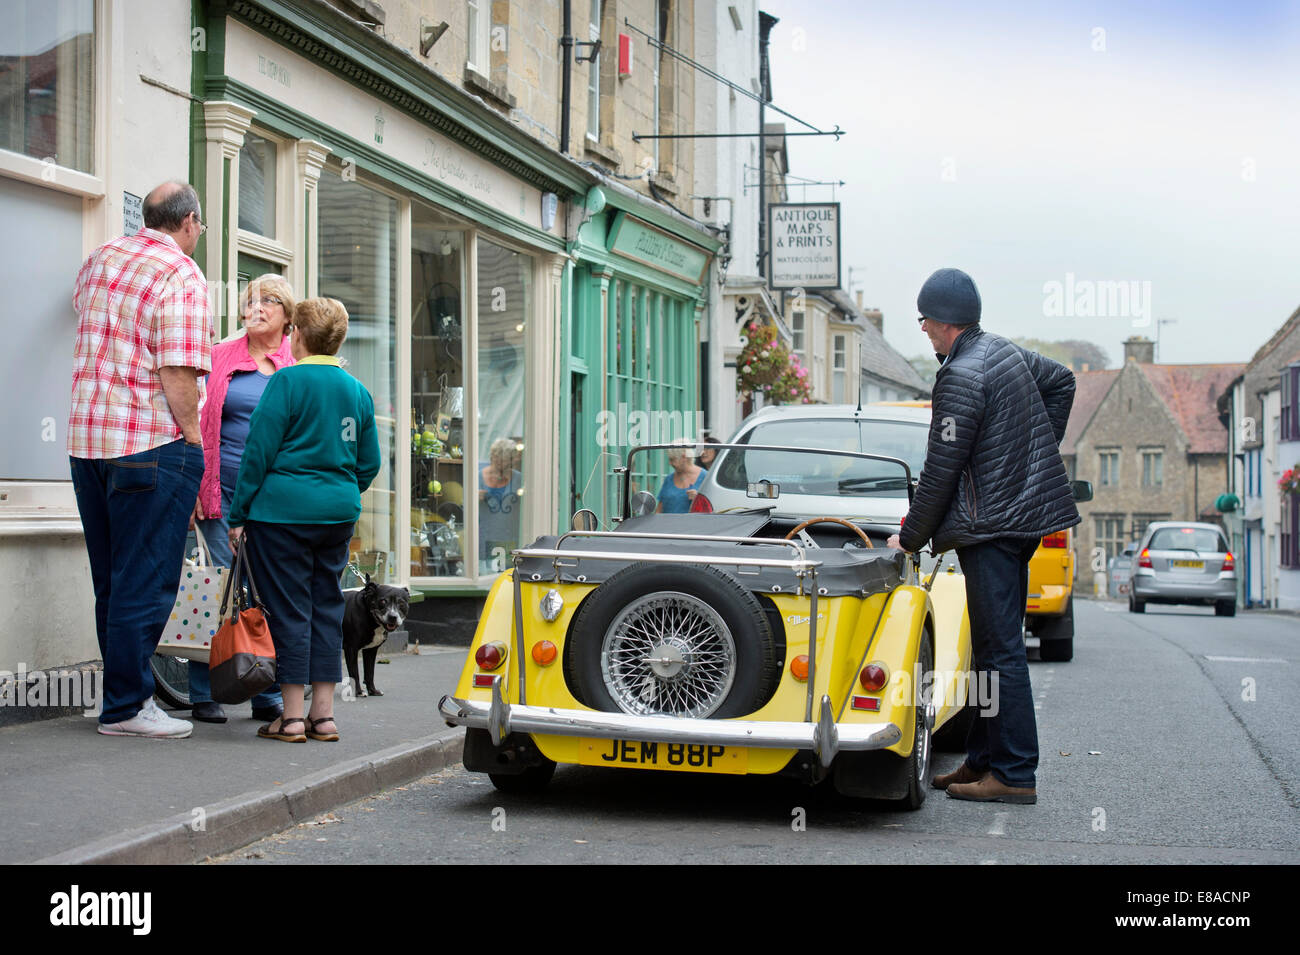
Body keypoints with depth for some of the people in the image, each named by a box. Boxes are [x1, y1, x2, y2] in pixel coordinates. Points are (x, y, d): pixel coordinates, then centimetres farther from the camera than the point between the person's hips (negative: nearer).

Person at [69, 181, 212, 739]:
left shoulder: (99, 260, 13)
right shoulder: (181, 275, -10)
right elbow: (178, 373, -17)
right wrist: (192, 440, -9)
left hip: (86, 437, 8)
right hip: (152, 442, -8)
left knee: (109, 581, 14)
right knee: (146, 582, -1)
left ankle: (123, 694, 20)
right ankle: (126, 708, 2)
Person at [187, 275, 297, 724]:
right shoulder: (219, 358, 9)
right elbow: (198, 422, 9)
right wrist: (193, 487, 0)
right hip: (223, 494, -1)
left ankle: (268, 697, 10)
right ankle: (205, 695, 6)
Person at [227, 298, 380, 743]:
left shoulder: (287, 381, -8)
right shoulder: (357, 390, 10)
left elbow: (259, 451, -9)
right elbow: (369, 462, 13)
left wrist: (238, 514, -4)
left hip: (284, 510, -5)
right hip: (339, 514, 5)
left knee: (289, 609, -1)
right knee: (326, 605, 10)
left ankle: (292, 717, 1)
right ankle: (323, 714, 12)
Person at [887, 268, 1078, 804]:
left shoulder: (961, 377, -16)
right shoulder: (1008, 353, 12)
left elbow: (941, 470, -15)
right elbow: (1061, 381, 32)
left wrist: (911, 538, -5)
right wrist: (1039, 450, 29)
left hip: (991, 526, -10)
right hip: (1025, 516, 10)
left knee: (1000, 649, -8)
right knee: (993, 644, 14)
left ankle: (1015, 775, -7)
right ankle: (984, 760, 20)